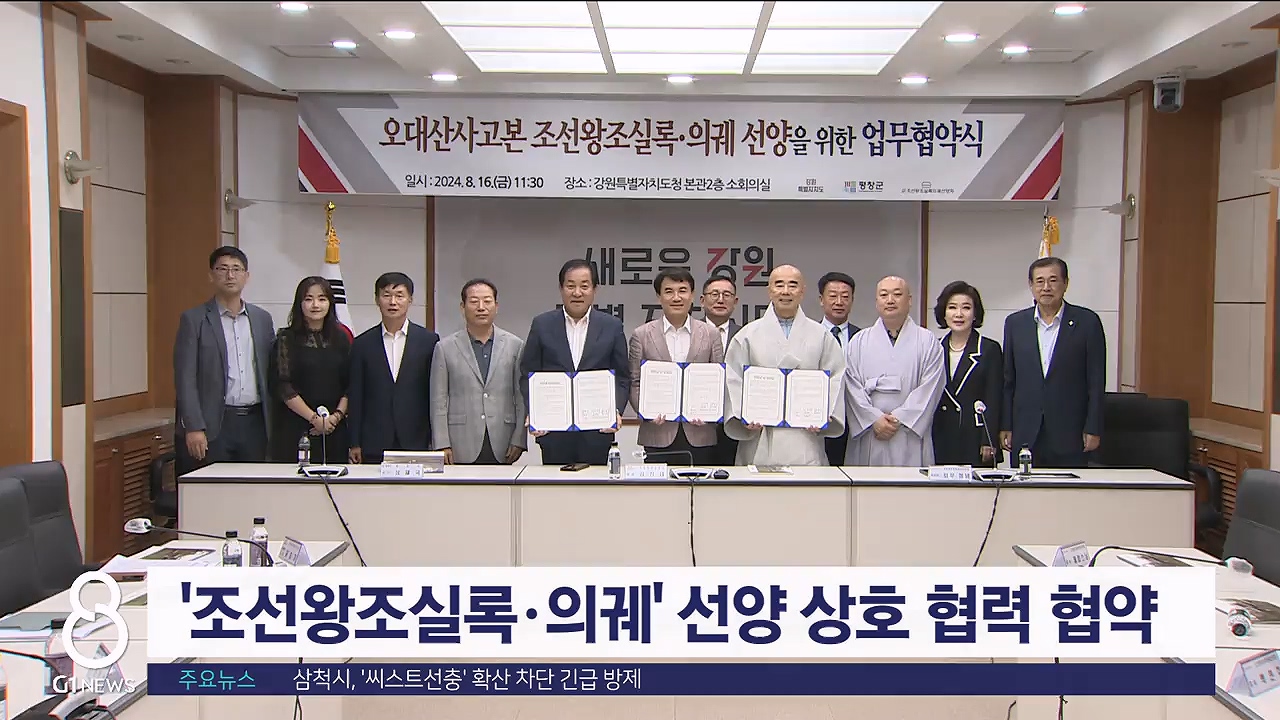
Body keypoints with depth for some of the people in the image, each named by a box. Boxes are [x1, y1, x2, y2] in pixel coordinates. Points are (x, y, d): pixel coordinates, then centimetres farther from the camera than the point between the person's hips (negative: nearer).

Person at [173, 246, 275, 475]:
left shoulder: (262, 319, 13)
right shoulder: (194, 319, 0)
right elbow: (185, 379, -6)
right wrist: (193, 428, -14)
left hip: (254, 423, 4)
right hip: (213, 425, -4)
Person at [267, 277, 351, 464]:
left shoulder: (341, 339, 10)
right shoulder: (287, 338, 0)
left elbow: (350, 385, 7)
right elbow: (281, 387, -7)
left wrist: (337, 415, -9)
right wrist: (315, 418, -11)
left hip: (334, 430, 3)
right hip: (294, 428, -3)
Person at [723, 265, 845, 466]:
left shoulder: (821, 336, 11)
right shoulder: (748, 335, 9)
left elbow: (834, 380, 7)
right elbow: (734, 380, 5)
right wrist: (744, 415, -8)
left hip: (806, 436, 1)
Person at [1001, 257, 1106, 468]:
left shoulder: (1087, 322, 1)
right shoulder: (1015, 323, 9)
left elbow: (1096, 381, 0)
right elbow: (1008, 380, 11)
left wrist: (1093, 430, -5)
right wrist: (1005, 427, 6)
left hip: (1070, 435, -2)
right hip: (1025, 435, 2)